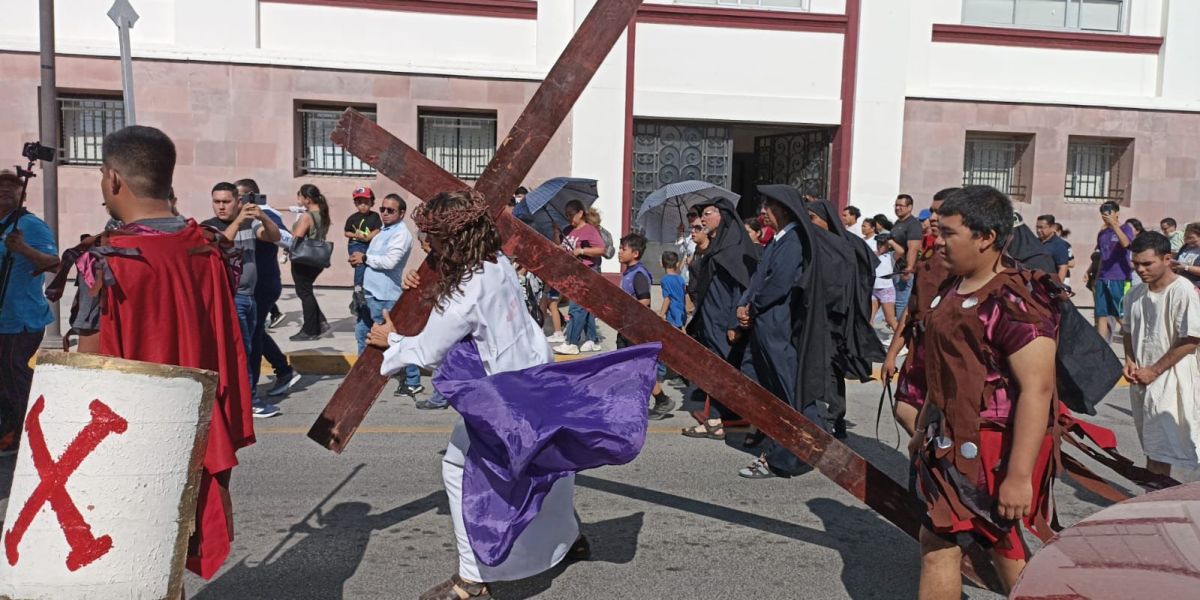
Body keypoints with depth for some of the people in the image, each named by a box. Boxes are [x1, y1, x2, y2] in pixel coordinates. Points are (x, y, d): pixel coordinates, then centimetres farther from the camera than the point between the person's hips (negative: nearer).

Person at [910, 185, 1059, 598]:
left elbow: (1037, 389, -26)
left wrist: (1020, 475, -27)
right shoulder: (953, 288, 8)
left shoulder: (1015, 301, -22)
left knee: (1010, 553, 6)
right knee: (937, 543, 18)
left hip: (997, 451, -9)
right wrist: (925, 430, 23)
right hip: (951, 446, 9)